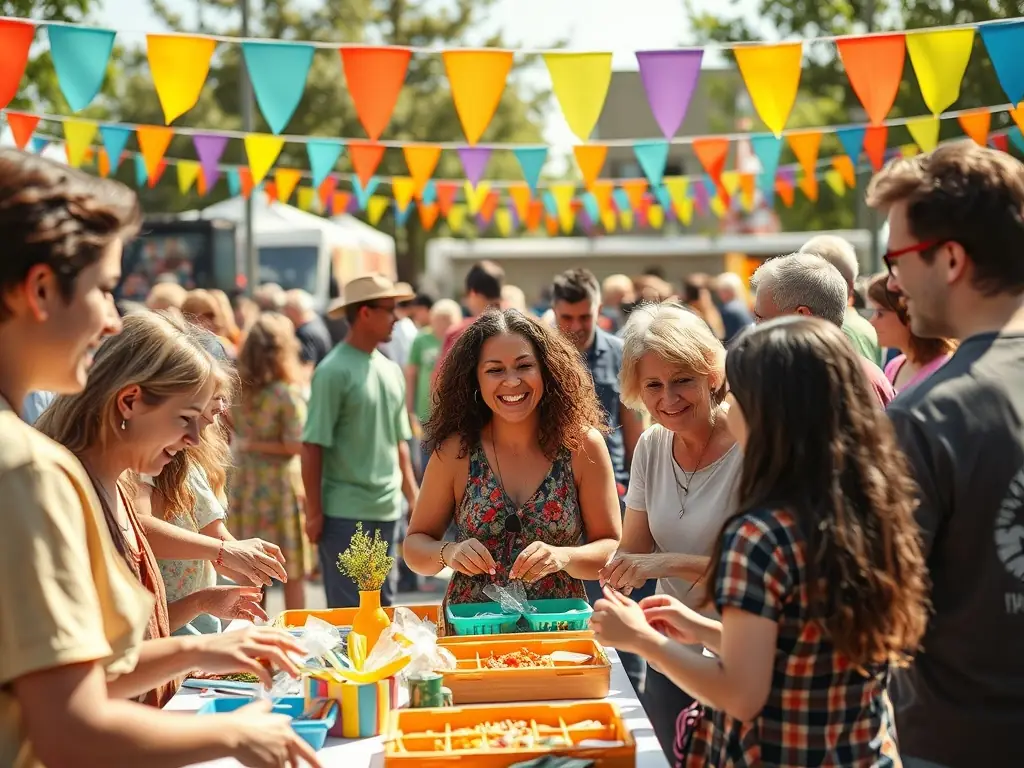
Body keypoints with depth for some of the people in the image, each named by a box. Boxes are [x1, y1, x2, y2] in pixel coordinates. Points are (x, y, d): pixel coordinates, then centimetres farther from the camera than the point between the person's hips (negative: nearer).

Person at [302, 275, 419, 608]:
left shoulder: (391, 371, 10)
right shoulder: (334, 371, -11)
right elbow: (313, 446, -11)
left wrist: (412, 496, 13)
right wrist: (314, 512, -12)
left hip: (387, 511, 7)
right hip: (344, 514, -7)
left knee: (383, 606, 13)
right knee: (348, 611, 0)